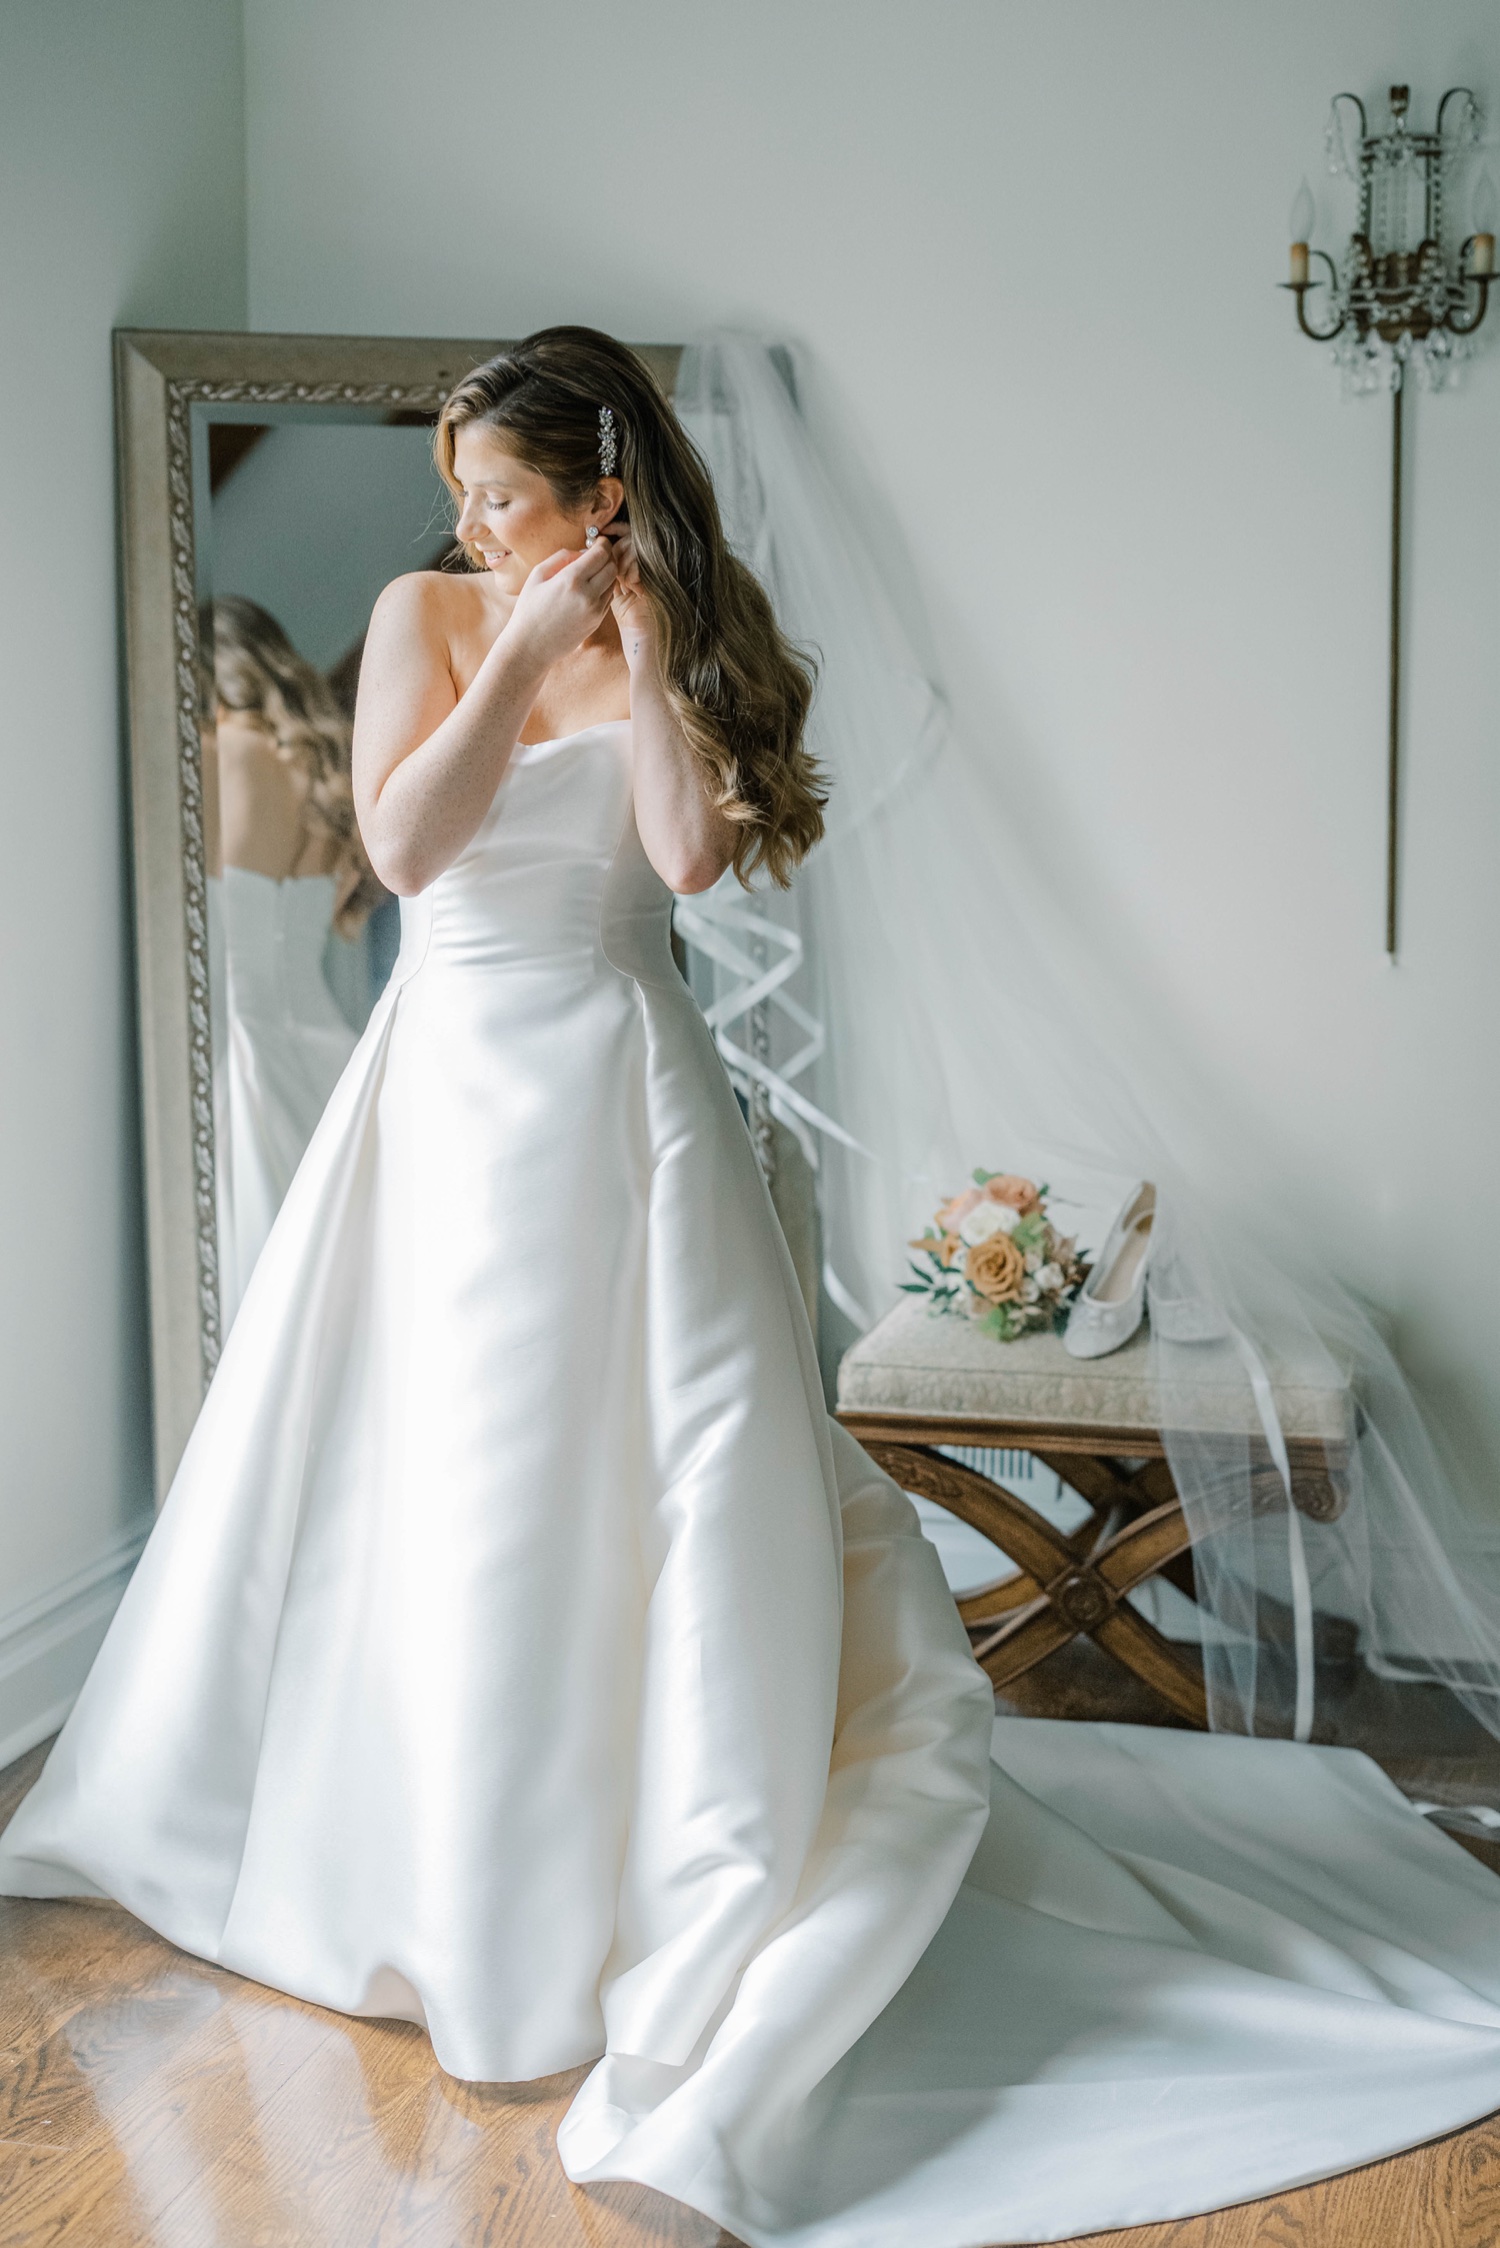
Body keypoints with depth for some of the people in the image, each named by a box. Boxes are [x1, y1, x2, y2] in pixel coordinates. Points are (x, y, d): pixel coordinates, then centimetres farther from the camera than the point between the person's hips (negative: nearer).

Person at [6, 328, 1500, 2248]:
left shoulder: (679, 638, 2)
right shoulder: (426, 613, 5)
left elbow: (689, 851, -15)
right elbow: (403, 846, -8)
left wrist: (636, 640, -10)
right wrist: (520, 648, -10)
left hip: (612, 1095, -2)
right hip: (449, 1080, 3)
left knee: (642, 1472, -1)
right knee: (423, 1478, 12)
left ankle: (675, 1861, 15)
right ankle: (434, 1848, 33)